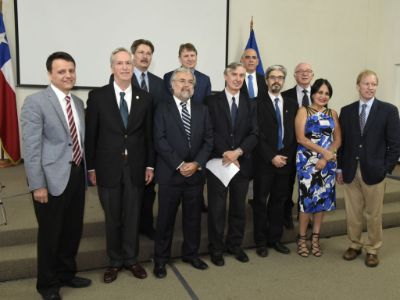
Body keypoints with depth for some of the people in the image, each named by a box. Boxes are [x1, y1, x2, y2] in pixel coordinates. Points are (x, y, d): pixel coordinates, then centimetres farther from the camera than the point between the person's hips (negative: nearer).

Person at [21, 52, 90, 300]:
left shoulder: (78, 102, 10)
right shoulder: (35, 102, -11)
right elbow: (31, 147, -14)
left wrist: (86, 170, 12)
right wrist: (38, 185, -17)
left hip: (77, 175, 6)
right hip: (52, 178, -6)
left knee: (73, 230, 17)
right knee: (50, 233, 9)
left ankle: (66, 273, 39)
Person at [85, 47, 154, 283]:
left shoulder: (144, 98, 4)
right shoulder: (97, 96, -2)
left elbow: (149, 134, 5)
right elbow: (91, 134, -1)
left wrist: (150, 165, 2)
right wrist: (91, 167, -3)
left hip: (136, 167, 1)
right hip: (108, 167, -1)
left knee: (133, 216, 11)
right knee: (112, 218, 11)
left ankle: (131, 259, 29)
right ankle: (115, 261, 28)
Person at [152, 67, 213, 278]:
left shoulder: (202, 110, 10)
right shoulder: (162, 109, -1)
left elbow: (208, 140, 4)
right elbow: (160, 141, -10)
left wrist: (197, 163, -10)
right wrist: (179, 165, -16)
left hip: (196, 173, 4)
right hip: (170, 174, -3)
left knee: (193, 217, 14)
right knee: (166, 218, 7)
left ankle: (191, 253, 31)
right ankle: (161, 259, 21)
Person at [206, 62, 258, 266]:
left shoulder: (249, 104, 9)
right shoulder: (212, 101, -1)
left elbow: (254, 134, 1)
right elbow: (210, 133, -7)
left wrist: (238, 152, -15)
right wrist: (226, 155, -14)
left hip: (242, 163, 3)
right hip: (218, 162, -3)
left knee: (239, 207, 12)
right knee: (217, 208, 4)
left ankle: (235, 245, 29)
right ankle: (216, 248, 19)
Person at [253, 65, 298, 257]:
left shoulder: (292, 106, 11)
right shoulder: (258, 104, -3)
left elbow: (294, 134, 10)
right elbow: (257, 135, -9)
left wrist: (288, 157, -1)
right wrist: (272, 157, -13)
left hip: (285, 161, 4)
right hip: (264, 162, -4)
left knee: (279, 201, 11)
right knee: (261, 202, 5)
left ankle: (275, 239, 23)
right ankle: (261, 242, 15)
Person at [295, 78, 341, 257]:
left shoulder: (332, 113, 11)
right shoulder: (303, 111, 0)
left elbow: (338, 140, 5)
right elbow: (301, 138, -10)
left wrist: (325, 158, -9)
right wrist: (323, 151, -16)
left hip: (327, 162, 4)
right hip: (307, 161, -4)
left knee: (323, 199, 8)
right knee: (307, 200, -5)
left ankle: (315, 238, 21)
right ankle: (302, 238, 11)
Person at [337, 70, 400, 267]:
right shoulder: (346, 111, 6)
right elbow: (342, 141, 8)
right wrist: (340, 167, 4)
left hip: (374, 171, -2)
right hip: (350, 171, 2)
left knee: (373, 214, 9)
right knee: (353, 212, 11)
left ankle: (372, 250, 25)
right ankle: (355, 245, 28)